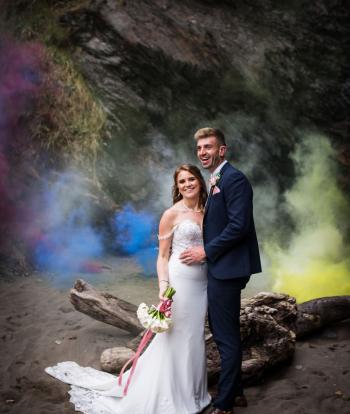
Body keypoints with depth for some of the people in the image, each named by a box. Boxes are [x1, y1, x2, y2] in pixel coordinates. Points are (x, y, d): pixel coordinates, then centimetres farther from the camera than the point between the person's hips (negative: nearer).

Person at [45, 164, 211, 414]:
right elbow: (163, 256, -7)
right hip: (179, 281, -6)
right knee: (176, 338, 1)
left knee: (195, 337, 14)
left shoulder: (206, 212, 9)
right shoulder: (171, 214, -7)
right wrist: (163, 286, -19)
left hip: (202, 283, 6)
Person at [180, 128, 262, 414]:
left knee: (227, 337, -1)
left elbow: (239, 225, -21)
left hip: (227, 269, -10)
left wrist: (206, 252, -16)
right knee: (223, 333, 18)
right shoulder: (217, 181, 16)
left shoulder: (233, 178, -14)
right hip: (219, 269, 10)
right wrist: (206, 252, 8)